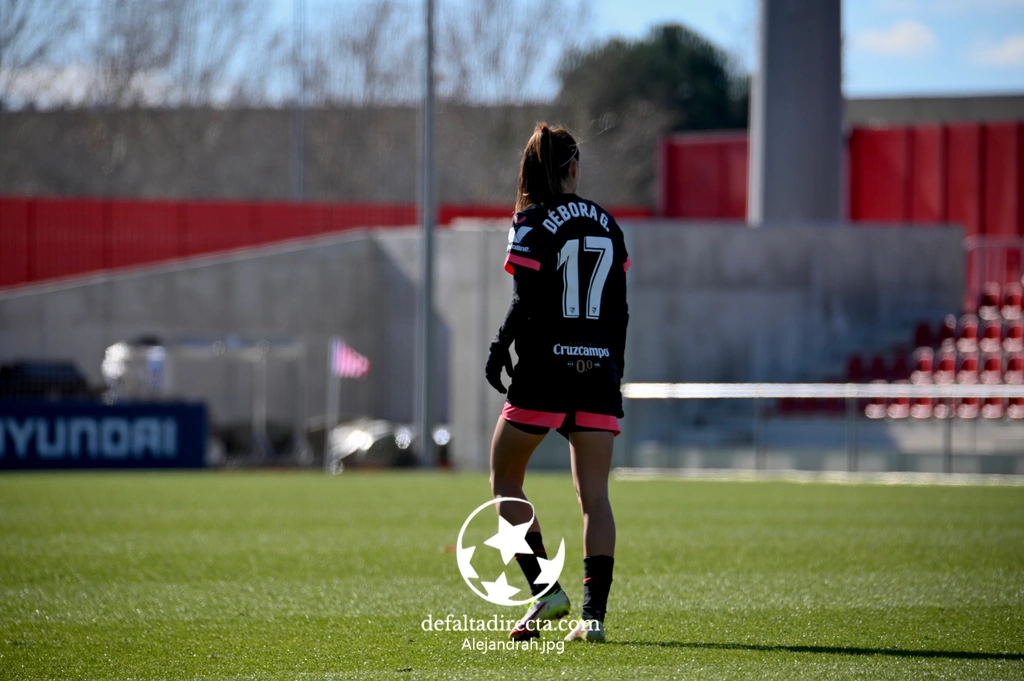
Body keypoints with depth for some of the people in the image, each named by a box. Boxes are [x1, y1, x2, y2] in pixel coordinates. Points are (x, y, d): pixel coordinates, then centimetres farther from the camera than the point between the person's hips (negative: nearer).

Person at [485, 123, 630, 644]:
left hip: (544, 370, -4)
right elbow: (619, 310, 11)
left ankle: (544, 587, 0)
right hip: (598, 373, 4)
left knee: (505, 482, 11)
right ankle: (594, 612, -6)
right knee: (594, 494, 2)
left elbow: (526, 304, -13)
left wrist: (499, 348, 0)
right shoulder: (606, 225, 9)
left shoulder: (533, 224, -7)